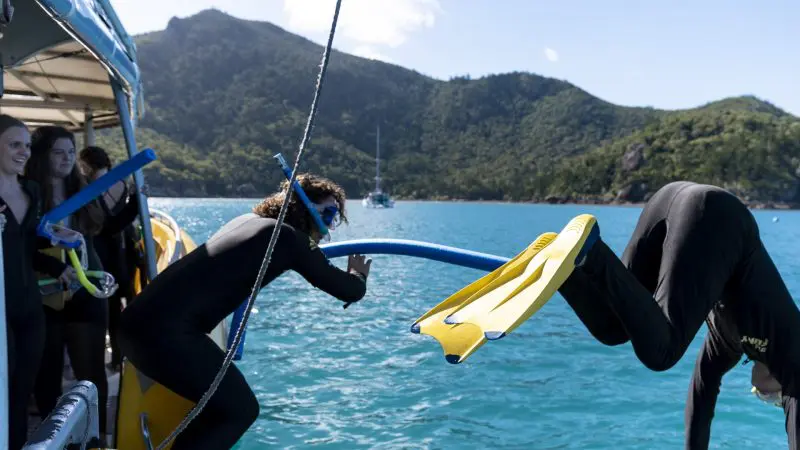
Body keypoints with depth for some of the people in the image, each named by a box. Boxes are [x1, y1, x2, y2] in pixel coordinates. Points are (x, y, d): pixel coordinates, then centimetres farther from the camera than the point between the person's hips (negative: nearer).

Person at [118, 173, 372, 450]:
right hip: (166, 331, -9)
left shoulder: (249, 220, 19)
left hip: (137, 321, 9)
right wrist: (358, 275, 25)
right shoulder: (289, 238, -5)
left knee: (221, 403, 22)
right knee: (240, 409, 4)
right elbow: (349, 292, 1)